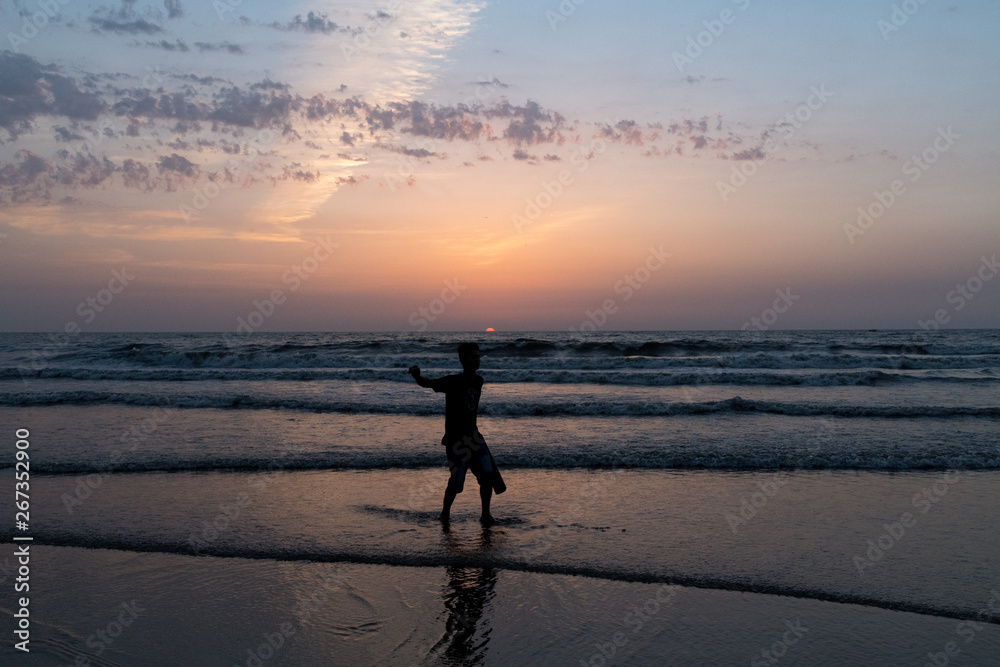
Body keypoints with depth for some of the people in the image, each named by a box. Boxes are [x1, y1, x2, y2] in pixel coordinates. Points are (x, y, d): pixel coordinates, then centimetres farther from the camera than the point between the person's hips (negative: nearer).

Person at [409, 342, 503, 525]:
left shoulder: (478, 380, 6)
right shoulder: (452, 382, -13)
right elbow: (429, 383, -27)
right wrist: (417, 375, -46)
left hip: (473, 435, 6)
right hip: (455, 439, -6)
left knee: (488, 474, -4)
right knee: (457, 480, -7)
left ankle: (485, 514, 10)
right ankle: (446, 511, 19)